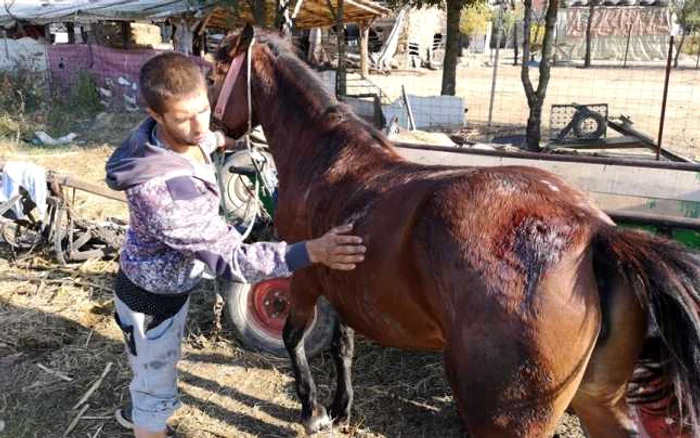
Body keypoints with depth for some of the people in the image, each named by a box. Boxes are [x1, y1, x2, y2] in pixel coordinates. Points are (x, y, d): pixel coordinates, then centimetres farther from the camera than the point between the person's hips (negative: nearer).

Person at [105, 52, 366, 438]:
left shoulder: (177, 134, -16)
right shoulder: (158, 191, -43)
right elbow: (229, 258, -40)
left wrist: (219, 140, 32)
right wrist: (312, 252, -47)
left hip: (172, 283, 9)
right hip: (151, 298, -9)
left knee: (153, 368, 35)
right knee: (158, 392, 16)